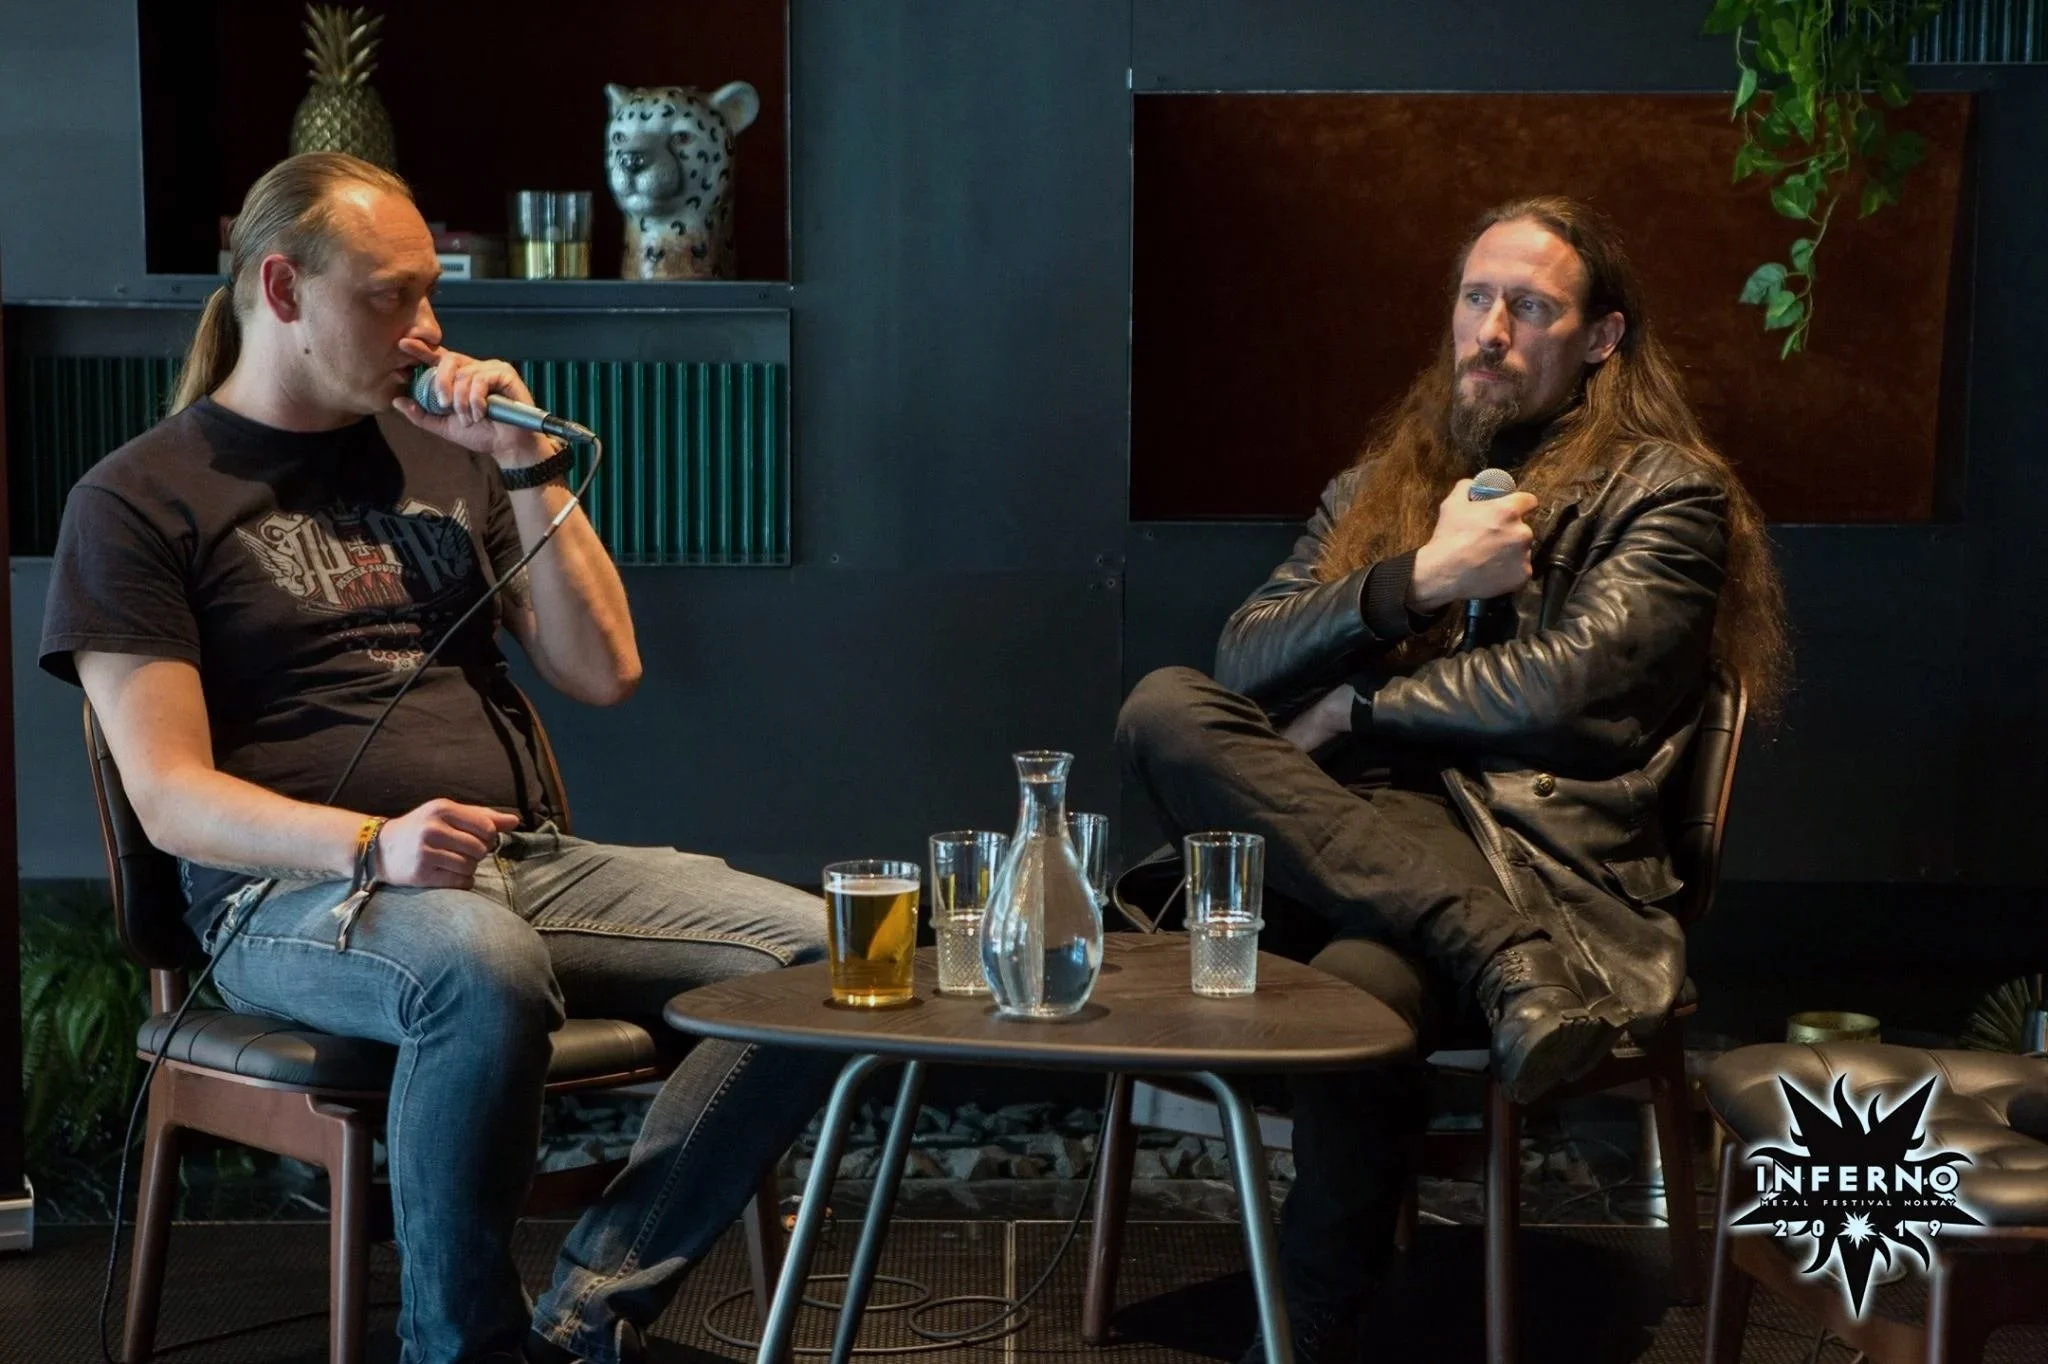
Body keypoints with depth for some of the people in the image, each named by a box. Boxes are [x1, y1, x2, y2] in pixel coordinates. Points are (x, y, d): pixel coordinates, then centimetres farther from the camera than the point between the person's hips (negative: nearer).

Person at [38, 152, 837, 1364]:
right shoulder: (139, 500, 3)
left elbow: (605, 672, 13)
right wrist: (375, 845, -25)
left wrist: (528, 466, 3)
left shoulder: (444, 457, 19)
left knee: (819, 947, -17)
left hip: (526, 864, 6)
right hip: (292, 899, -5)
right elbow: (170, 796, -7)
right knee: (483, 965, -40)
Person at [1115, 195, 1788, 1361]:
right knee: (1164, 708, -23)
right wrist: (1418, 579, -3)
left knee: (1354, 990, -38)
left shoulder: (1663, 490, 11)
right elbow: (1245, 660, 12)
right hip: (1358, 836, 6)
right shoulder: (1382, 486, 25)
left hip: (1540, 860, -5)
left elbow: (1566, 684, -5)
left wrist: (1356, 707, 1)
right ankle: (1498, 961, -34)